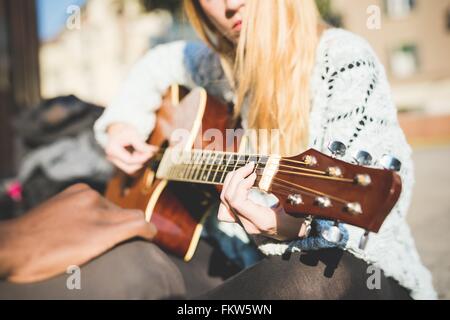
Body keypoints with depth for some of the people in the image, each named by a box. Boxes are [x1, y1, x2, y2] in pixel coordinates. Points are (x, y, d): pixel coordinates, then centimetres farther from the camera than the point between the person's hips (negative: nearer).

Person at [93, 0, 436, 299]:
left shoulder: (345, 60, -14)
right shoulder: (229, 65, 6)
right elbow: (162, 63, 25)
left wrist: (300, 223, -39)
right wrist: (121, 123, 10)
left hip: (357, 266, -5)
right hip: (265, 264, 6)